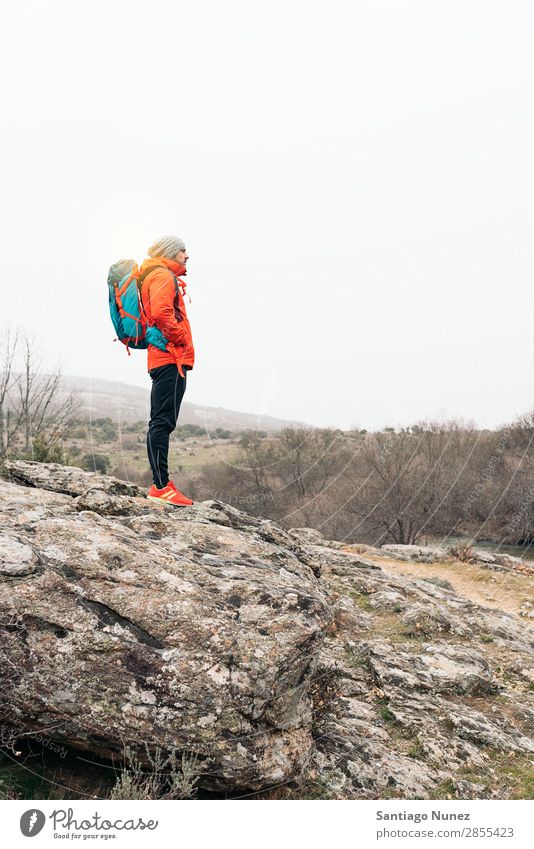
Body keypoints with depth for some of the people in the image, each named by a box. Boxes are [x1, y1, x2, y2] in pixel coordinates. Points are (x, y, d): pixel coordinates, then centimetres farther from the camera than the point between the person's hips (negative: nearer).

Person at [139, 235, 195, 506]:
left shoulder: (164, 277, 27)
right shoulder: (163, 276, -5)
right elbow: (160, 312, -22)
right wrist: (180, 338, -11)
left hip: (168, 360, 11)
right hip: (170, 358, -11)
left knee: (162, 423, 9)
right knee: (163, 422, -13)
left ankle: (161, 484, 13)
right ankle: (161, 487, -13)